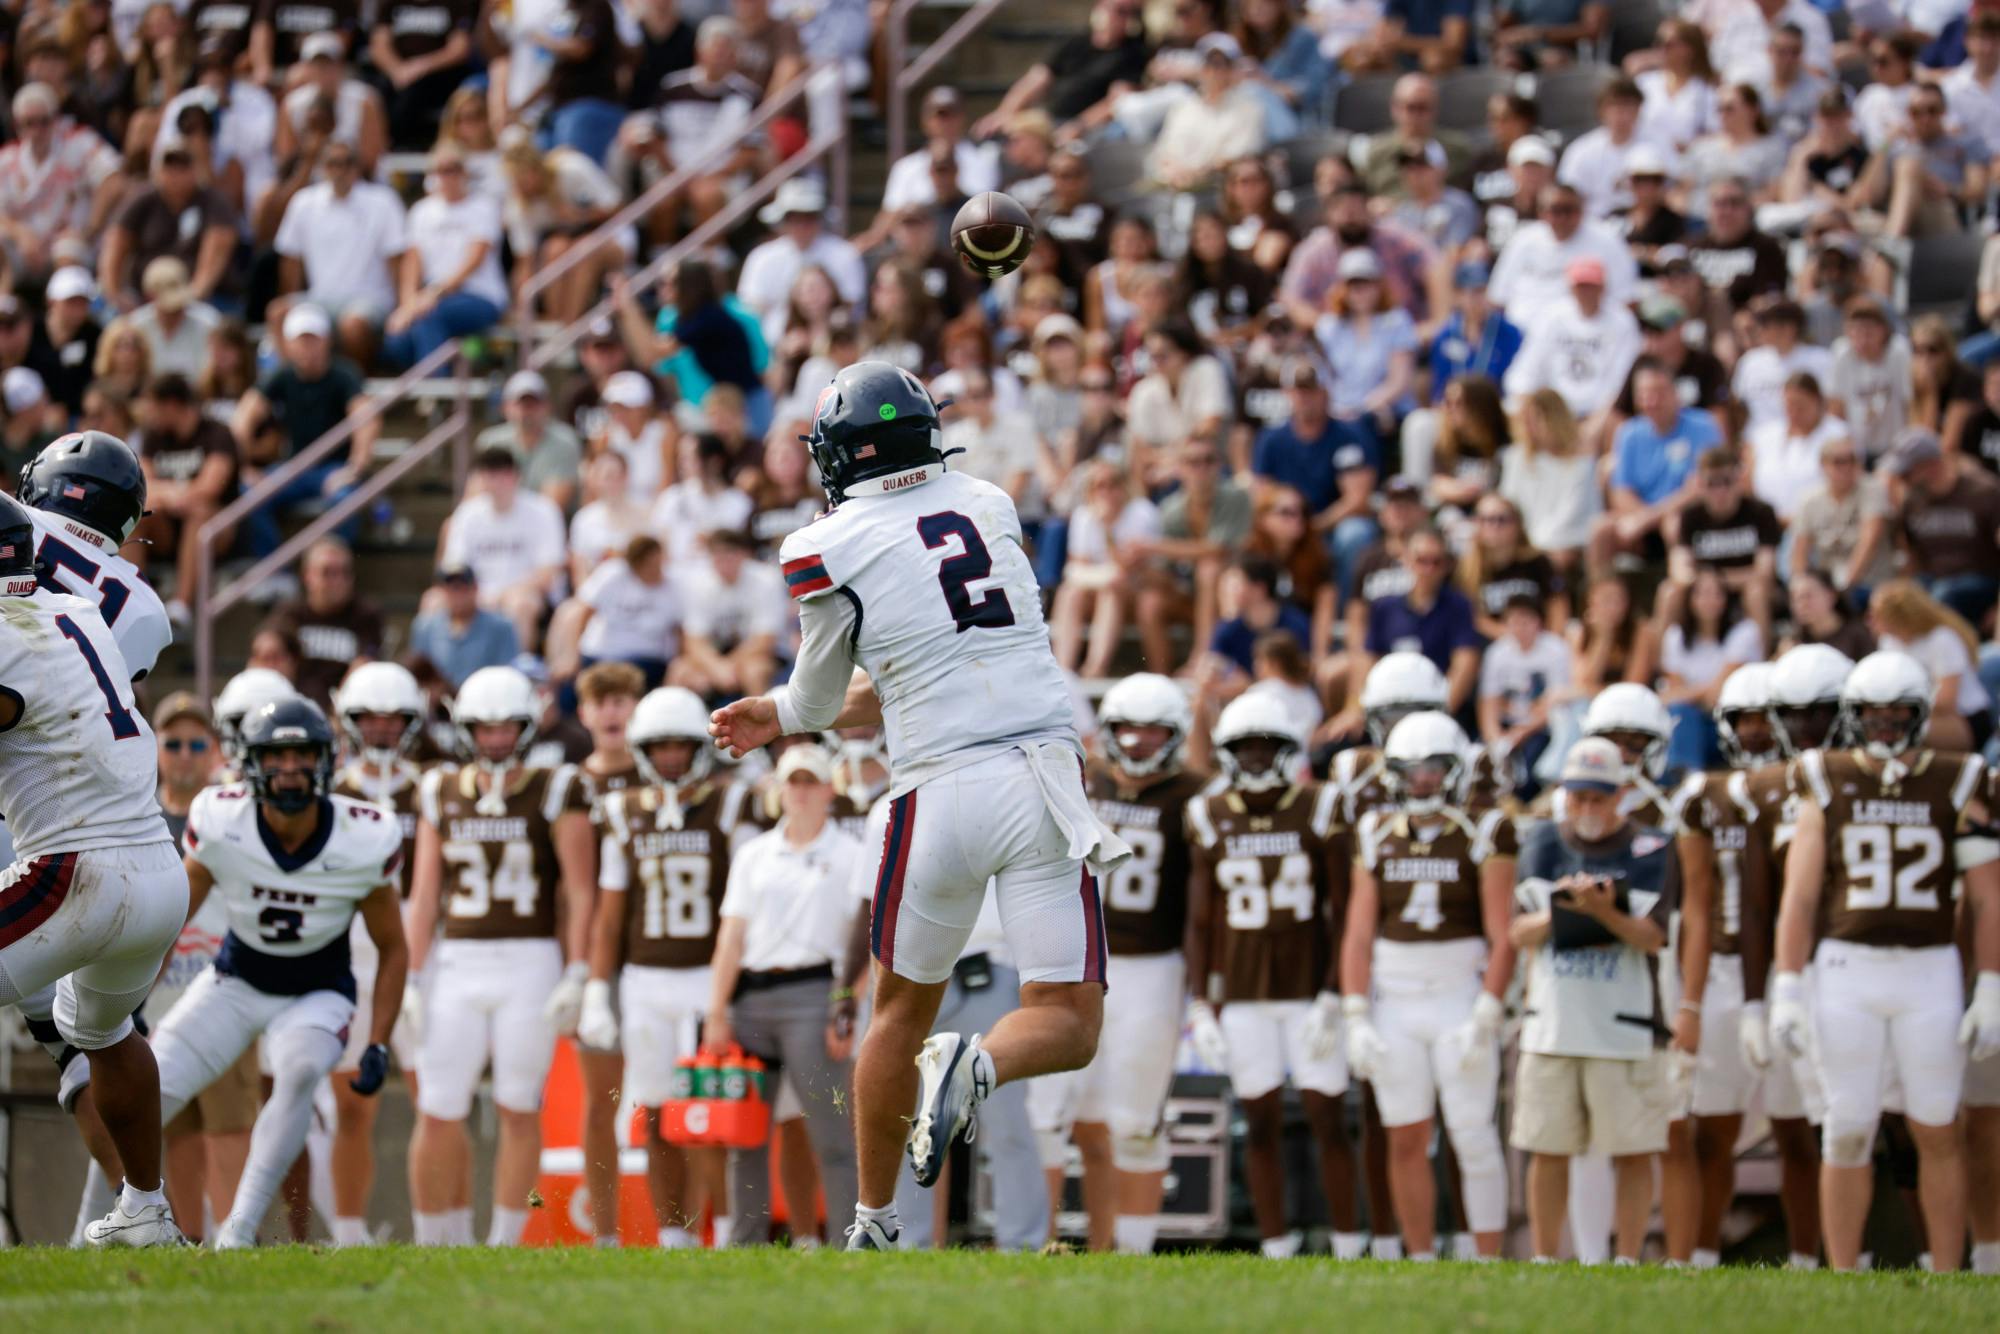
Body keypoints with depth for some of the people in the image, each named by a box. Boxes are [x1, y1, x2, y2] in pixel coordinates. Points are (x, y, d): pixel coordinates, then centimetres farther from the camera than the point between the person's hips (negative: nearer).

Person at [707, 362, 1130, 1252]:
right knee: (1066, 1023, 3)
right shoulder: (990, 508, 13)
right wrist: (785, 719, 31)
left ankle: (872, 1222, 24)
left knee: (902, 1010, 18)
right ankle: (978, 1065, -28)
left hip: (941, 790, -2)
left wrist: (783, 715, 36)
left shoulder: (830, 551, -2)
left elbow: (818, 701, 11)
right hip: (1043, 777, 2)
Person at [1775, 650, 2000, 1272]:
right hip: (1847, 968, 0)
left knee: (1938, 1132, 3)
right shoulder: (1828, 785, 2)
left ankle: (1947, 1283, 10)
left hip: (1931, 972, 0)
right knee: (1849, 1134, 2)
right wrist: (1786, 990, -6)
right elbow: (1798, 897, 1)